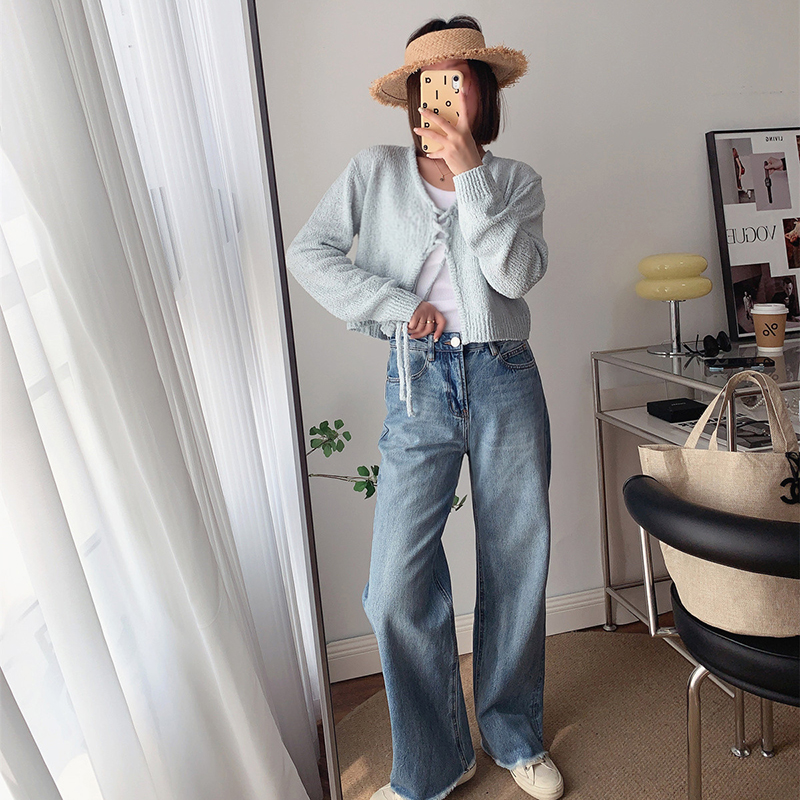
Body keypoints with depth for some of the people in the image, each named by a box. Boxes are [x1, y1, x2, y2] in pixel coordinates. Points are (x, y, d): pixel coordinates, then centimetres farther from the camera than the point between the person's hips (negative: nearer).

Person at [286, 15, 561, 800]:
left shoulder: (514, 180, 10)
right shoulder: (375, 171, 9)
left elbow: (519, 272, -7)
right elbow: (308, 251, 1)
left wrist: (469, 172, -10)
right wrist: (397, 306, -7)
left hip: (505, 382, 2)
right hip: (419, 387, -1)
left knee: (516, 566, 10)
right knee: (397, 585, -4)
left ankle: (515, 735, 36)